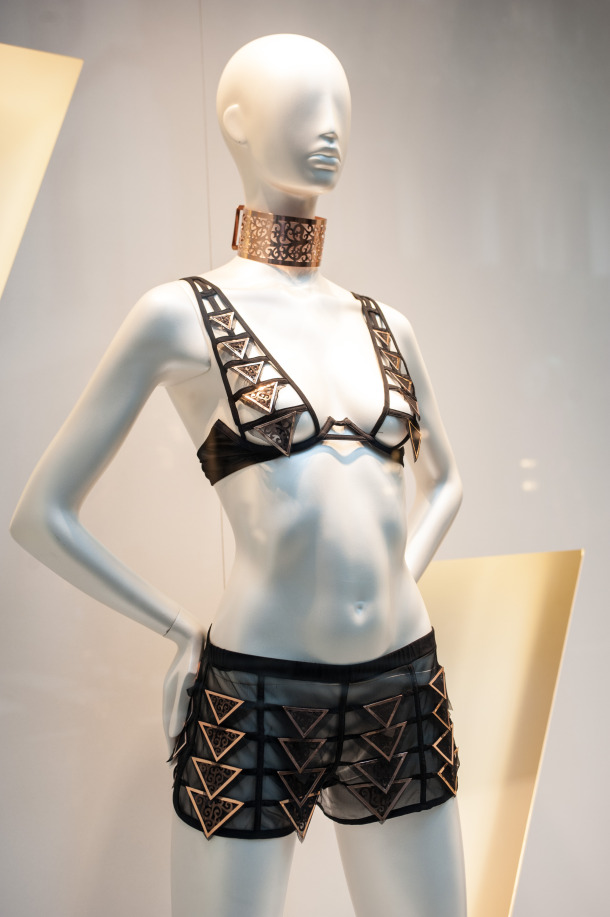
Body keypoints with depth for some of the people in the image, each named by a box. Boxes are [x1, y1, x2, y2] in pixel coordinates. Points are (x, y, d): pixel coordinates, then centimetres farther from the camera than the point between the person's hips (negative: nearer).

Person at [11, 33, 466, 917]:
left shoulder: (383, 325, 9)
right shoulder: (179, 316, -4)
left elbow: (444, 478, 25)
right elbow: (42, 515, -1)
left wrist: (399, 591, 10)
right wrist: (184, 634, -1)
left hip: (402, 699, 5)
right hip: (256, 707, -4)